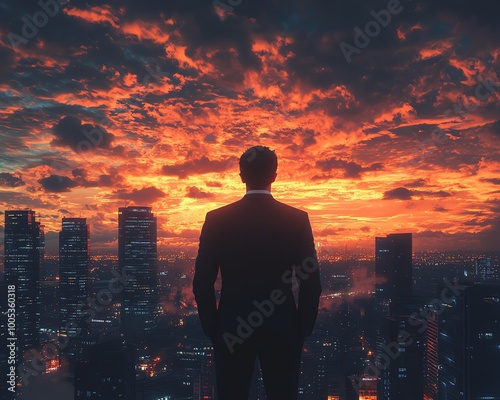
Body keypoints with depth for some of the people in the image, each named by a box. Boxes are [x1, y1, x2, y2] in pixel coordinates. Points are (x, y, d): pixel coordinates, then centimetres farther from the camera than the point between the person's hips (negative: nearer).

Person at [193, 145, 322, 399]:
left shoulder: (217, 220, -5)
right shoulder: (297, 219, -5)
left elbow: (202, 282, -3)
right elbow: (311, 281, -4)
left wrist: (211, 327, 7)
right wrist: (303, 328, 7)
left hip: (231, 329, 0)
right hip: (283, 328, 0)